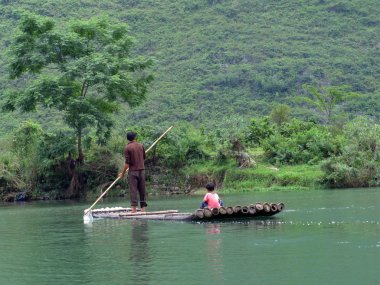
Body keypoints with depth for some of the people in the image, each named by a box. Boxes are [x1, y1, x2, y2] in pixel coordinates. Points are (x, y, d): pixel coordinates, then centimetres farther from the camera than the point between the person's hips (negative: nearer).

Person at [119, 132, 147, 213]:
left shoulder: (127, 148, -9)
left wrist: (123, 173, -5)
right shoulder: (141, 145, 6)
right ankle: (143, 207, 11)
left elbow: (127, 162, -13)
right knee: (142, 189, 9)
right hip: (142, 170, 4)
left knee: (133, 190, -3)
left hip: (133, 171, -4)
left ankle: (134, 208, -7)